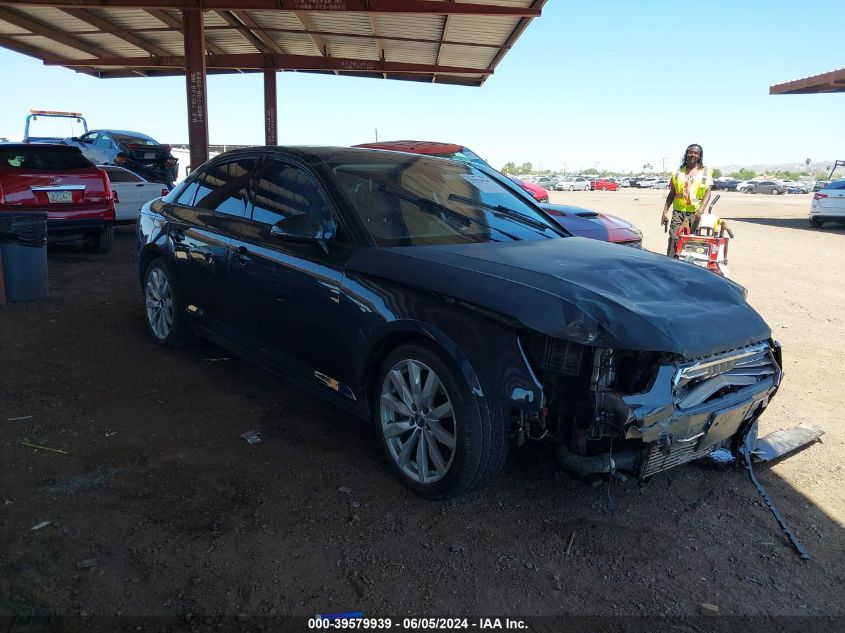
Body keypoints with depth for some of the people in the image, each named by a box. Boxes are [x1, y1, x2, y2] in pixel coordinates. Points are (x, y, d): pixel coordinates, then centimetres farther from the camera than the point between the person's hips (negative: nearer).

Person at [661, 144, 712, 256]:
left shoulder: (705, 171, 8)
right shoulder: (679, 171, 13)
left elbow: (708, 192, -2)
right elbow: (672, 193, 14)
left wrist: (702, 209, -19)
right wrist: (665, 211, 5)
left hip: (695, 212, -1)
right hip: (678, 211, 1)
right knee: (674, 238, -11)